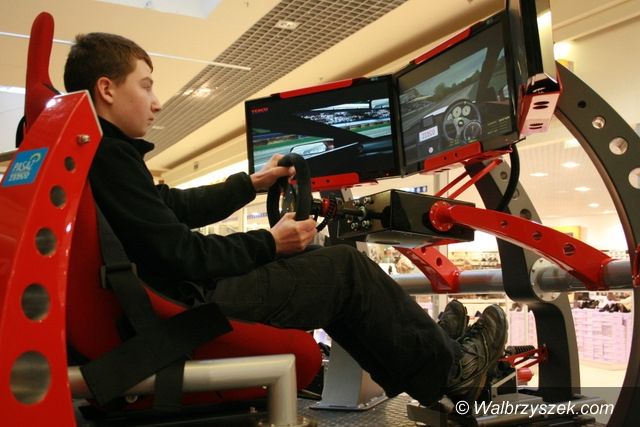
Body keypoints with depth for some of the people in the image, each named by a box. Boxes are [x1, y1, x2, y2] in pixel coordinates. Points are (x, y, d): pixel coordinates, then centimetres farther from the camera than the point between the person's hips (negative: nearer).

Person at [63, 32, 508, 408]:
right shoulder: (108, 154, -20)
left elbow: (175, 206, 19)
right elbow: (178, 254, -23)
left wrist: (252, 183, 24)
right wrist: (269, 244, -11)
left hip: (167, 296, 11)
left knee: (314, 263, 17)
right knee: (346, 266, -4)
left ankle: (427, 345, 24)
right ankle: (450, 369, 15)